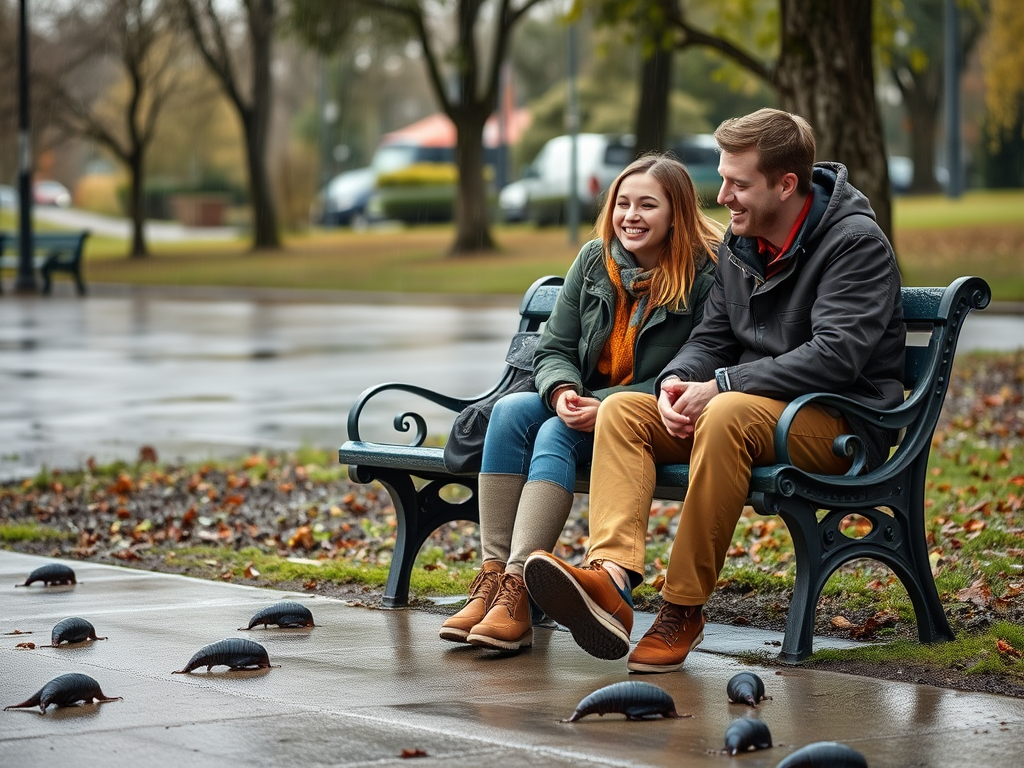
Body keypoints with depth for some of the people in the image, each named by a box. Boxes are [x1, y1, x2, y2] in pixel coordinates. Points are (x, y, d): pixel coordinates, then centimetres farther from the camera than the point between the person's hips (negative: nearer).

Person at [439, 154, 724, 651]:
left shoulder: (705, 277, -12)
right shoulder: (594, 261, 6)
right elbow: (553, 349, 6)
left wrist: (606, 406, -24)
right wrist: (562, 391, -17)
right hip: (583, 405, 6)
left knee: (557, 435, -31)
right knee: (511, 410, -23)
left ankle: (519, 588, -40)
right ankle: (492, 577, -30)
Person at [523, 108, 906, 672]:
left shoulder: (856, 243, -12)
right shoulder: (740, 243, 12)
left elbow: (836, 355, -23)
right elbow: (712, 339, 15)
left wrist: (721, 386, -25)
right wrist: (676, 382, -10)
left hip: (841, 421, -8)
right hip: (754, 410, 8)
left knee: (728, 414, -37)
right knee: (622, 409, -13)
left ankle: (684, 610, -31)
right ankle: (611, 578, -36)